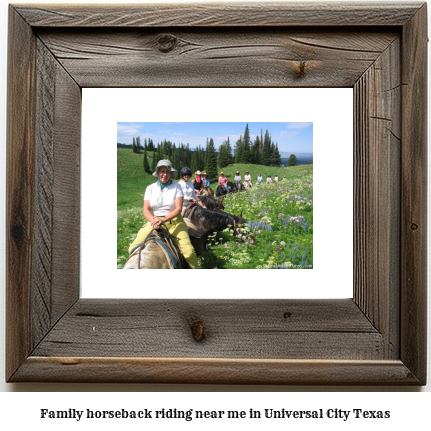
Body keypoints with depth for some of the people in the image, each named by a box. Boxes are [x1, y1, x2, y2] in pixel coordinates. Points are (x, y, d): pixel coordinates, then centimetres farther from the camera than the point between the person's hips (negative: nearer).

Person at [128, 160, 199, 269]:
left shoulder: (176, 186, 0)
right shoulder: (150, 188, 6)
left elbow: (178, 209, -9)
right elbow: (146, 210, 2)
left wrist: (163, 220, -24)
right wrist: (154, 220, -21)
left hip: (174, 222, -2)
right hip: (154, 221, 2)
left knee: (188, 252, -23)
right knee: (133, 248, -12)